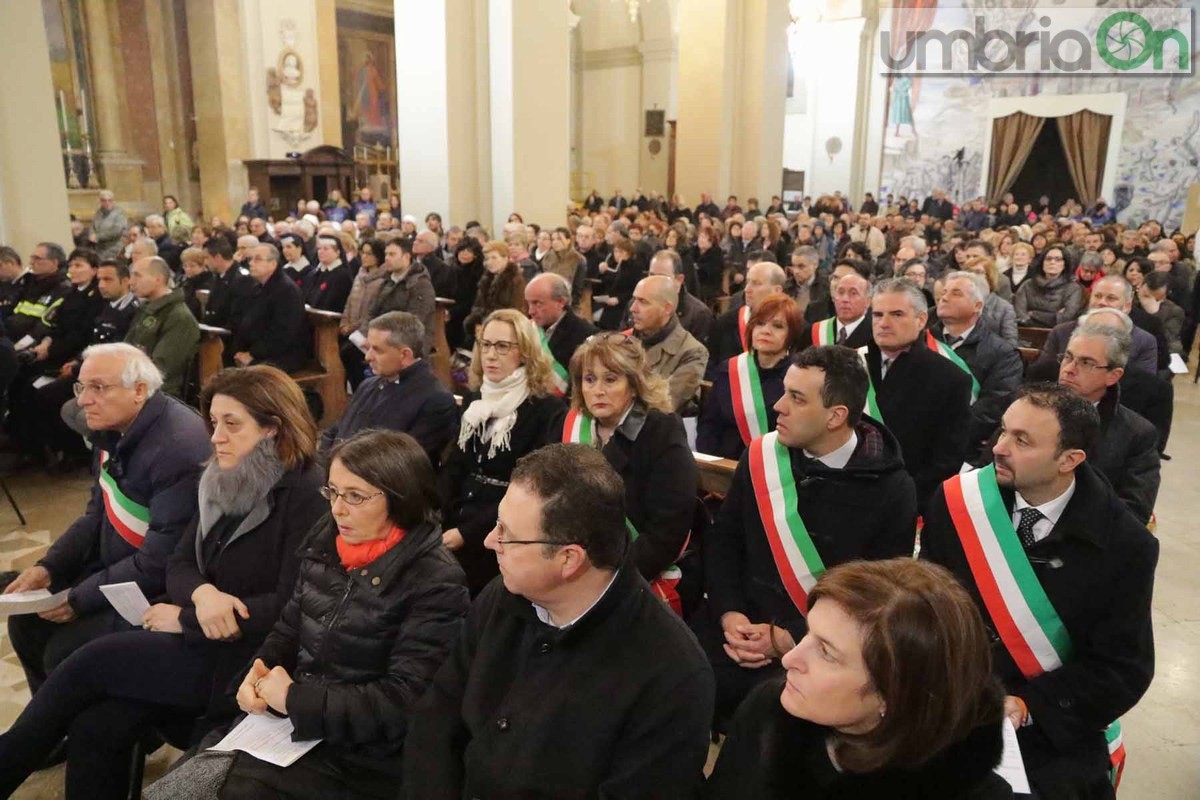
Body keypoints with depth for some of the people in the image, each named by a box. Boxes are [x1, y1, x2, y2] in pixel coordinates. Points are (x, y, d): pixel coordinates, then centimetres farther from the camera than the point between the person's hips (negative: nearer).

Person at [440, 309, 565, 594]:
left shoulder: (547, 409, -10)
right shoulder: (473, 399, 11)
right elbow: (454, 466, 10)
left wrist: (467, 533, -18)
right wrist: (436, 523, -6)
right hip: (452, 531, 5)